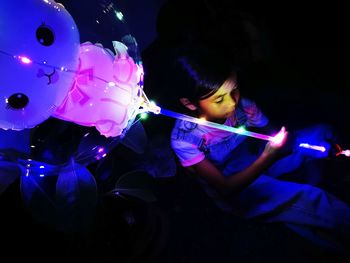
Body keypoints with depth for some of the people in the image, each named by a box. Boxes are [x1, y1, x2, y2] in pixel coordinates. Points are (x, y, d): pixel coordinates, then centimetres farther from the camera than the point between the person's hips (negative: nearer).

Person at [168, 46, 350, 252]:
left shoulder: (240, 105, -20)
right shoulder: (184, 139, -28)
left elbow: (272, 133, -1)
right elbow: (225, 188, -24)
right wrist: (267, 157, -34)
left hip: (258, 162, 5)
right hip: (236, 190, -5)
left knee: (322, 132, -1)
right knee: (308, 200, -26)